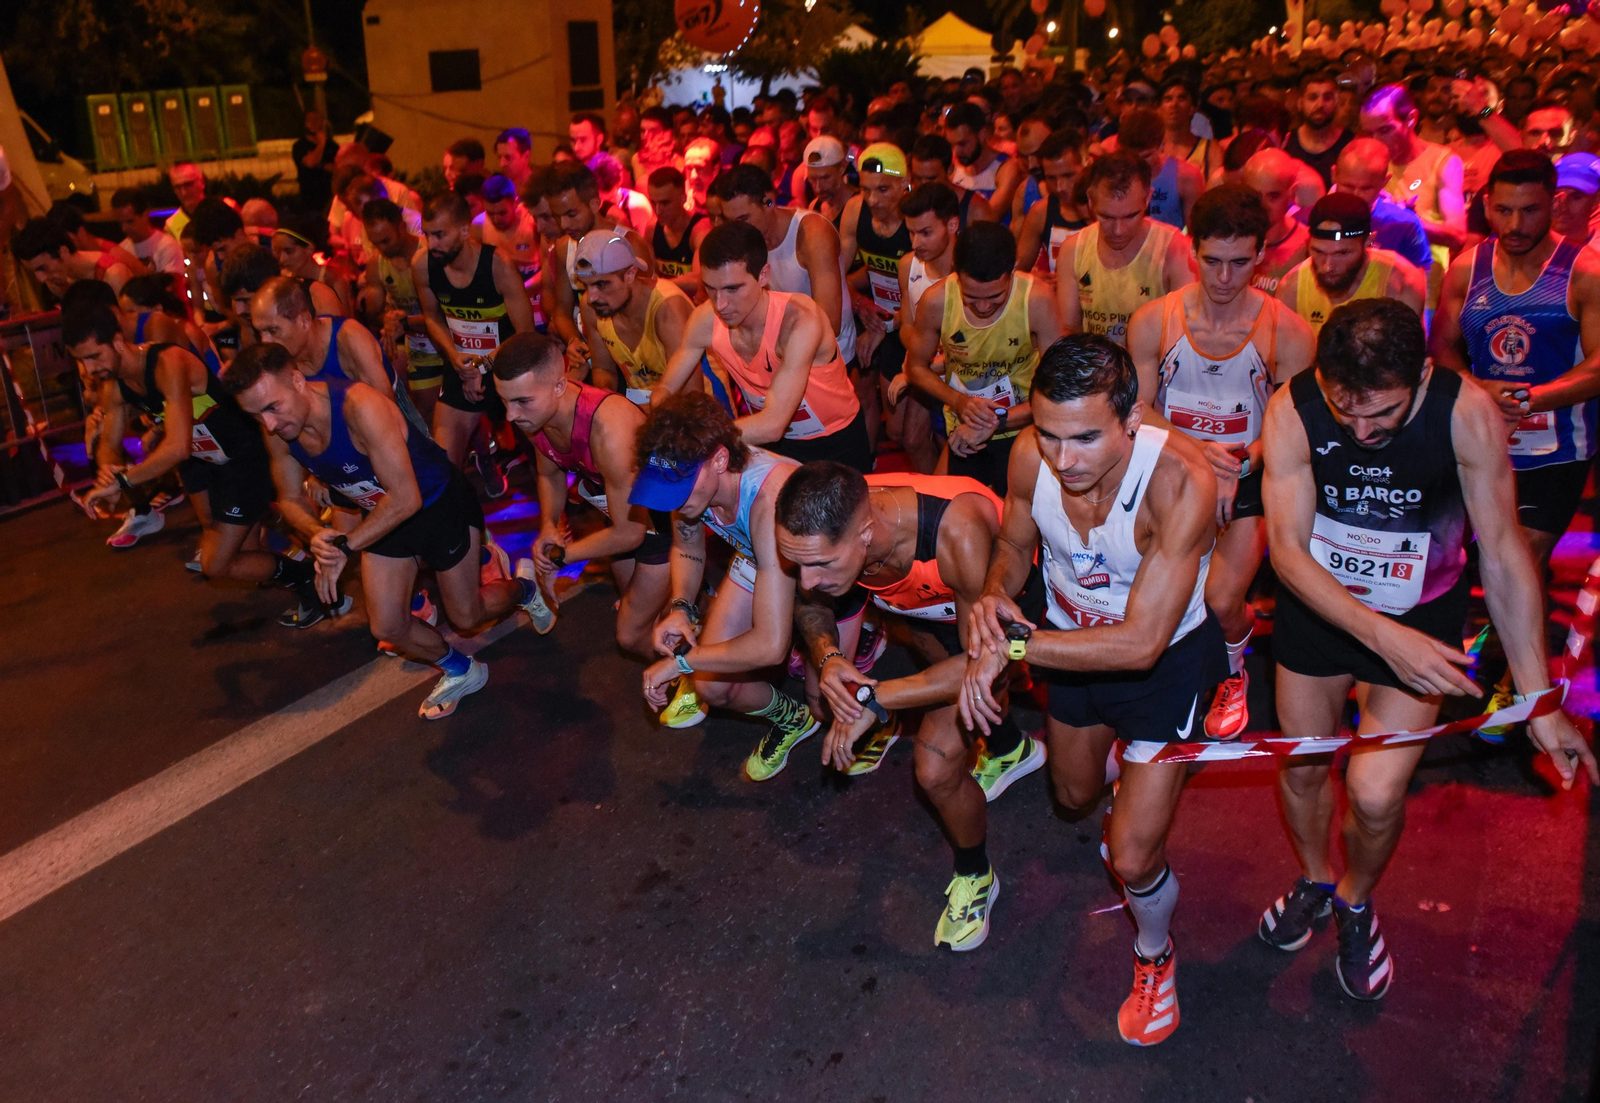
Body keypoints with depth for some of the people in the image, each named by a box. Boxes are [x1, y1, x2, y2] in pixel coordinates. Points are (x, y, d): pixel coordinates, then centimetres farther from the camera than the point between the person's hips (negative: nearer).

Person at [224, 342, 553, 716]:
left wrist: (345, 546, -29)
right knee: (387, 628, 5)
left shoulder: (360, 406, -38)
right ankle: (460, 672, 32)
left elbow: (405, 499, -36)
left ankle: (523, 591, 40)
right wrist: (317, 534, -22)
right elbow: (291, 499, 0)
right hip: (384, 516, 6)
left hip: (440, 503, -6)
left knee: (466, 617, 7)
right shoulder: (278, 432, -16)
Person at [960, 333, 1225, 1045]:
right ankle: (1134, 796, 67)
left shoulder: (1181, 480, -38)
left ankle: (1155, 958, 29)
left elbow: (1141, 642, -37)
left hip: (1168, 656, -5)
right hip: (1071, 641, 5)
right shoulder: (1031, 455, -24)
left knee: (1132, 858, -7)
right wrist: (992, 596, -25)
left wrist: (1010, 647, -35)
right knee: (1075, 795, 28)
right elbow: (1014, 545, -2)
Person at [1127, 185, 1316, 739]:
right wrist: (1197, 449, -19)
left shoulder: (1286, 332, -9)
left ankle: (1232, 674, 24)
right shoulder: (1152, 322, -6)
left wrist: (1237, 469, -23)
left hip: (1250, 475, -1)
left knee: (1221, 600, -12)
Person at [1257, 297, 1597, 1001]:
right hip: (1317, 605, 1)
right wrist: (1382, 635, -36)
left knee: (1375, 793, -9)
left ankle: (1357, 902, 25)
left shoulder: (1467, 414, -25)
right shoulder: (1292, 411, -24)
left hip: (1420, 616, -1)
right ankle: (1315, 879, 46)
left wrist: (1540, 701, -16)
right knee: (1301, 766, 14)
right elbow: (1287, 549, -23)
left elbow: (1502, 552, -18)